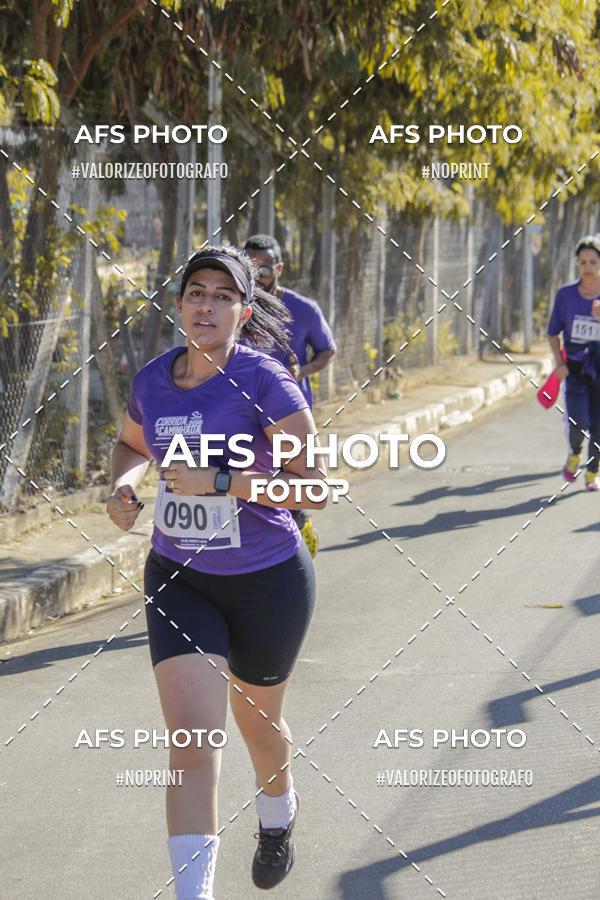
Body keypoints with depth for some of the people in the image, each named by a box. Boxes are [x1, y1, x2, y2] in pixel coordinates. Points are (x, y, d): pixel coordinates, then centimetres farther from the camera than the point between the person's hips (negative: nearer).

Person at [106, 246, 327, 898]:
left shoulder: (264, 381, -17)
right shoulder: (152, 381, -2)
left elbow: (318, 486, -21)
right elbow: (131, 444, 21)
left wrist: (220, 480, -28)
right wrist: (123, 484, -2)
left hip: (267, 580, -2)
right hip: (178, 579, 2)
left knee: (257, 723, 20)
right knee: (192, 736, -13)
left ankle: (278, 811, 54)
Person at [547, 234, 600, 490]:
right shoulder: (566, 294, 1)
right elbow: (553, 333, 11)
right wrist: (560, 363, 0)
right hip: (575, 367, 0)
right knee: (578, 423, -15)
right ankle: (574, 454, 17)